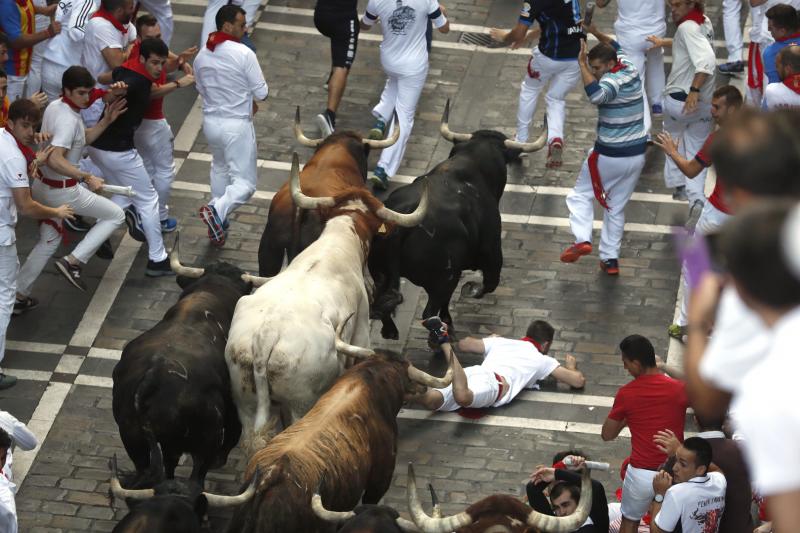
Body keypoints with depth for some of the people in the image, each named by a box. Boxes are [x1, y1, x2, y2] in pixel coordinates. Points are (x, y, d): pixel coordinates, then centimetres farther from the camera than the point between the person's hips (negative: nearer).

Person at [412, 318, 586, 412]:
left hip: (474, 372, 5)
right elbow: (579, 381, 24)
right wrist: (572, 366, 49)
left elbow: (463, 345, 42)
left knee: (431, 400, -18)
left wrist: (491, 339, 62)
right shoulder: (542, 360, 27)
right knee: (463, 397, -37)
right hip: (493, 382, -5)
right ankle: (444, 341, -37)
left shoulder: (501, 342, 37)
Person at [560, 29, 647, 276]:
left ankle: (582, 240, -4)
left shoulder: (613, 81, -20)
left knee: (580, 195, 12)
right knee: (616, 207, 17)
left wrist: (582, 65, -34)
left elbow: (596, 94, -43)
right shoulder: (630, 68, 4)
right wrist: (596, 33, 15)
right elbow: (615, 46, 26)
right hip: (637, 154, 8)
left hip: (609, 156, -8)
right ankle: (610, 258, 18)